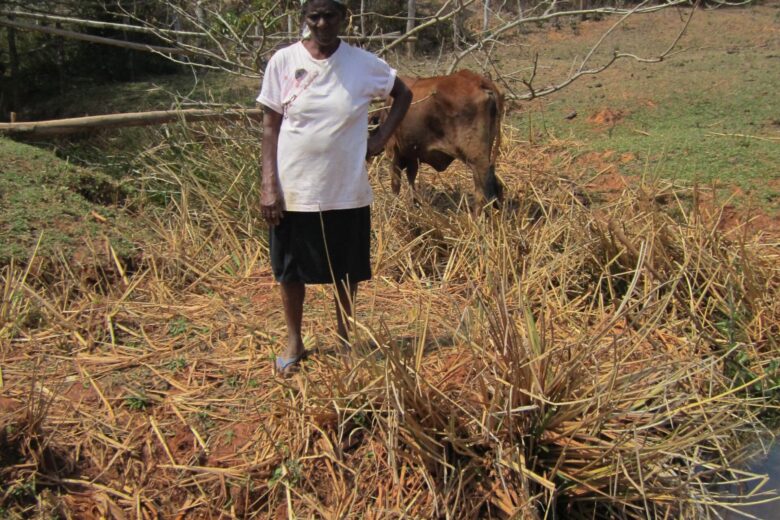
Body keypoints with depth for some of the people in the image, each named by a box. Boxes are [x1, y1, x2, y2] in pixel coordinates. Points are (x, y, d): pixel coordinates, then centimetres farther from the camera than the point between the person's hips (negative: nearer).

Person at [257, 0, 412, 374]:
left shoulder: (364, 64, -5)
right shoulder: (283, 61, -6)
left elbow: (403, 95, 12)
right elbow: (270, 124, -2)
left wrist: (381, 138, 0)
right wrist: (268, 185, -8)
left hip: (346, 192, 0)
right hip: (293, 190, 0)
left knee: (346, 271, 13)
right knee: (290, 270, 12)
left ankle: (345, 339, 35)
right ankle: (294, 342, 33)